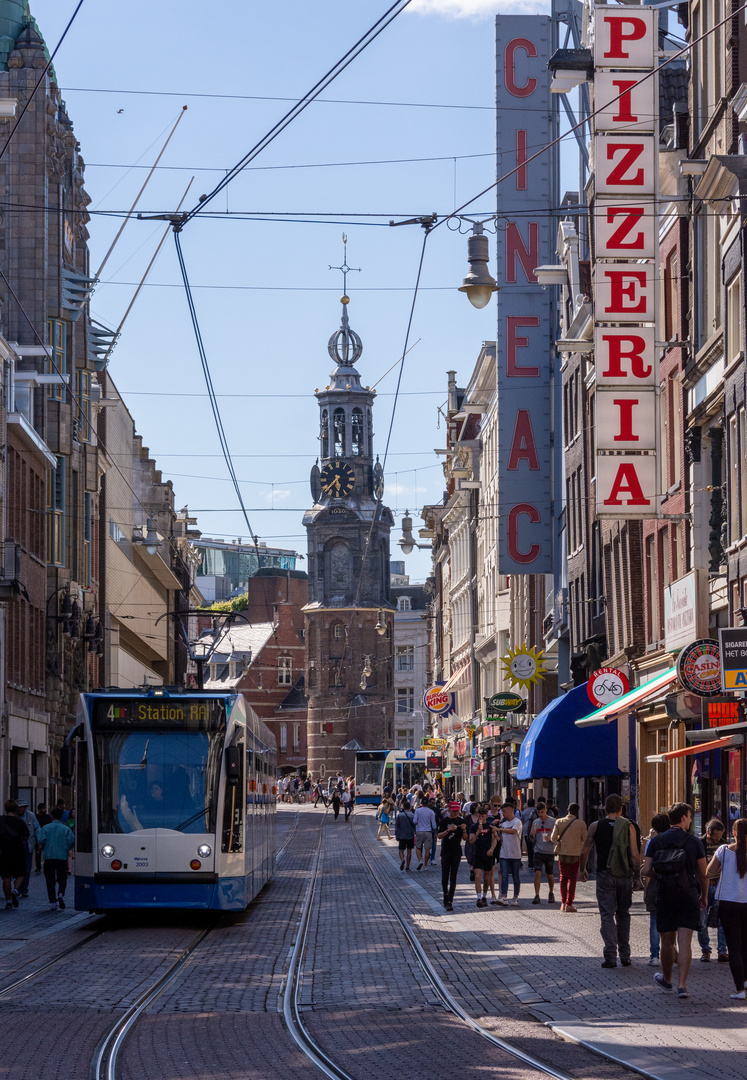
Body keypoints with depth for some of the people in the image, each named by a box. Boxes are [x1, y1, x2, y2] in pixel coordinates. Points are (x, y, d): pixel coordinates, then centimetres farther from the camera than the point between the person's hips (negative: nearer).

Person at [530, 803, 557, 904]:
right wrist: (532, 834, -10)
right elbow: (533, 840, 13)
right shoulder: (535, 822, 9)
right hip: (538, 851, 1)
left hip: (550, 852, -1)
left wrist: (551, 838, -18)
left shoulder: (553, 821, 0)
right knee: (537, 873, -13)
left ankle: (551, 894, 29)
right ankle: (537, 896, -13)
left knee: (550, 875, 8)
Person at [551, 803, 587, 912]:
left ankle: (563, 903, 11)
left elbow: (553, 838, -2)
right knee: (572, 879, 4)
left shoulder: (559, 822, -1)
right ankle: (569, 904, 0)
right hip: (575, 854, -2)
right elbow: (585, 839, 2)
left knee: (563, 877, 16)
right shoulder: (581, 824, -6)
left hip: (562, 853, 2)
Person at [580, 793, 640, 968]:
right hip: (625, 875, 1)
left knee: (607, 915, 1)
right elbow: (635, 855, -6)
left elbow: (584, 851, 3)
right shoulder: (628, 827, -2)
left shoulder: (596, 826, -1)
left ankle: (610, 956, -8)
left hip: (605, 875, -1)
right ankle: (624, 955, 16)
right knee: (623, 914, 14)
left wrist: (582, 869, 18)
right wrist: (637, 871, 9)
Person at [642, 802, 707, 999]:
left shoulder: (655, 842, 2)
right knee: (685, 942, -4)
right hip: (688, 897, -2)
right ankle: (682, 985, -12)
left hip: (664, 895, 2)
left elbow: (646, 871, -4)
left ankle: (666, 979, 33)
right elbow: (703, 874, 0)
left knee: (667, 941, 15)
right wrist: (704, 896, 15)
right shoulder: (694, 842, -3)